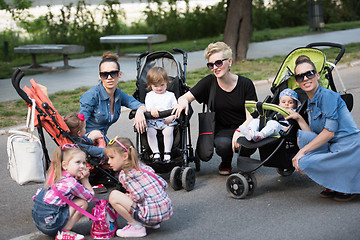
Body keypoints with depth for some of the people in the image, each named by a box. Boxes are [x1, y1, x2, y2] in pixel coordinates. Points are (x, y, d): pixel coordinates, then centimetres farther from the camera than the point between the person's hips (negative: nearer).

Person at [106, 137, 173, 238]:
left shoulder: (124, 175, -9)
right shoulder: (143, 167, 13)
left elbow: (138, 196, -20)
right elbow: (164, 184, 13)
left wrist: (123, 199, 0)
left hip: (152, 213, -9)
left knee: (113, 196, -10)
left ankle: (137, 227, -3)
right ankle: (154, 223, 21)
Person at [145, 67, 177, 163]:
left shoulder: (170, 95, 16)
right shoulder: (149, 95, 15)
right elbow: (148, 106, -4)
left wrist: (171, 117, -13)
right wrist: (152, 110, -30)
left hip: (168, 121, -1)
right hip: (152, 121, 1)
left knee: (168, 130, -31)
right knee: (150, 132, -29)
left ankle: (167, 153, -24)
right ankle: (156, 153, -26)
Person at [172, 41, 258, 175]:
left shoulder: (245, 84, -5)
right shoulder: (209, 82, -3)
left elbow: (251, 116, -9)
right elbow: (184, 97, -7)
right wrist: (183, 102, -33)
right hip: (222, 130, 0)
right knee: (223, 144, -35)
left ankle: (244, 158, 6)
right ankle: (226, 162, 5)